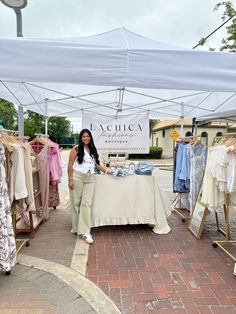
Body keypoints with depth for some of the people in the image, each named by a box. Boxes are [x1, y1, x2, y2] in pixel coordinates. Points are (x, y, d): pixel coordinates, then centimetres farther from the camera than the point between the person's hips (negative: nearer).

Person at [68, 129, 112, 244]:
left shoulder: (93, 150, 16)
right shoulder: (76, 149, 2)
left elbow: (96, 164, 23)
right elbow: (70, 165, -2)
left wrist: (107, 171, 18)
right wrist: (70, 179, -9)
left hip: (90, 179, 3)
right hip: (77, 177, -3)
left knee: (87, 203, -4)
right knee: (76, 202, 3)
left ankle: (85, 232, -3)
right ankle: (76, 228, 19)